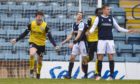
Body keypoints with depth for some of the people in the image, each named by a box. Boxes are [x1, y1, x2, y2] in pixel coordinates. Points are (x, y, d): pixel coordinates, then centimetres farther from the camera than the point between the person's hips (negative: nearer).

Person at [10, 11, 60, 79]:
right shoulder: (31, 24, -11)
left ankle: (38, 74, 36)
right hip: (33, 42, -1)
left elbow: (50, 37, -14)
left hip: (41, 44, 1)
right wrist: (16, 40, -4)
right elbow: (25, 33, -1)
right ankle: (31, 71, -13)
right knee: (32, 54, -30)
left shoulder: (45, 26, -14)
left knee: (39, 61, 11)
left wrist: (55, 46, -25)